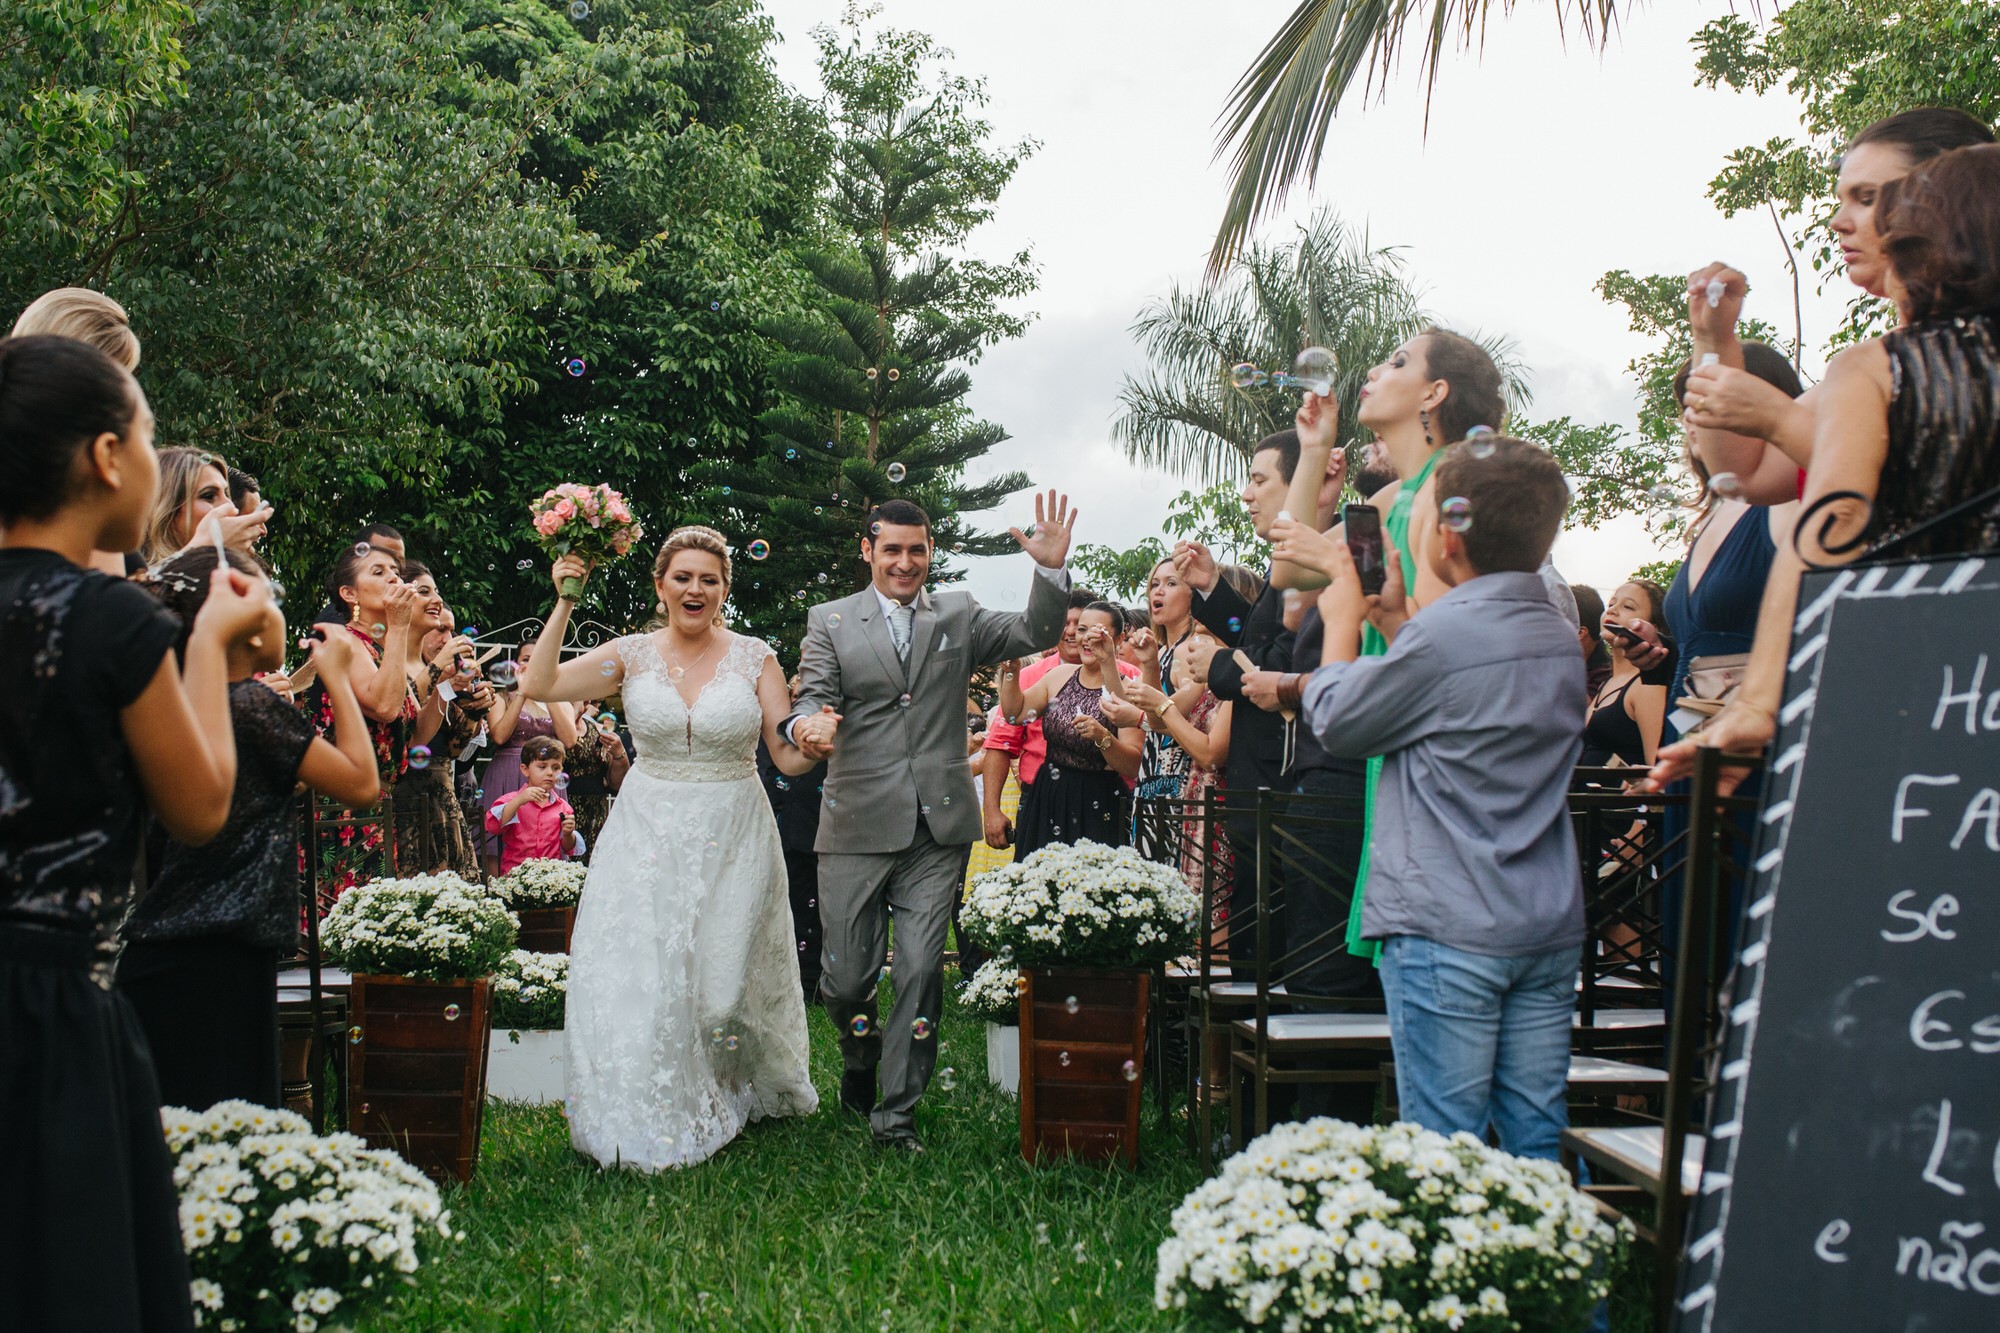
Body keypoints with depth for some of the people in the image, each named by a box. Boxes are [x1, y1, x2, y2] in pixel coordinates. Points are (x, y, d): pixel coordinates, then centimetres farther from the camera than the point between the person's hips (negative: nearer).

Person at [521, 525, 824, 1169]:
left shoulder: (754, 657, -2)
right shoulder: (632, 654, 1)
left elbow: (789, 757, -3)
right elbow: (539, 684, -9)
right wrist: (565, 604, -13)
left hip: (732, 842, -1)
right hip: (649, 837, 1)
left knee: (725, 980, 5)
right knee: (638, 980, -1)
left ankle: (728, 1101, 31)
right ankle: (648, 1122, 16)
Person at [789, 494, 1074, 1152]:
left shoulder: (957, 615, 12)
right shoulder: (830, 621, 6)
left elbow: (1035, 633, 3)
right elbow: (813, 697, -4)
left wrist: (1051, 568, -13)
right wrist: (807, 726, -28)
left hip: (937, 830, 1)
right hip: (857, 827, -1)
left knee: (921, 973, 0)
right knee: (847, 978, 3)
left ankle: (896, 1112, 13)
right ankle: (859, 1065, 36)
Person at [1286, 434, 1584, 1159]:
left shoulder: (1446, 631, -16)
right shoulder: (1560, 639, 10)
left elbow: (1335, 719, -3)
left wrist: (1343, 618, 12)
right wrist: (1392, 617, 21)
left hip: (1446, 931, -7)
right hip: (1551, 926, 8)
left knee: (1445, 1146, 0)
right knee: (1539, 1139, 11)